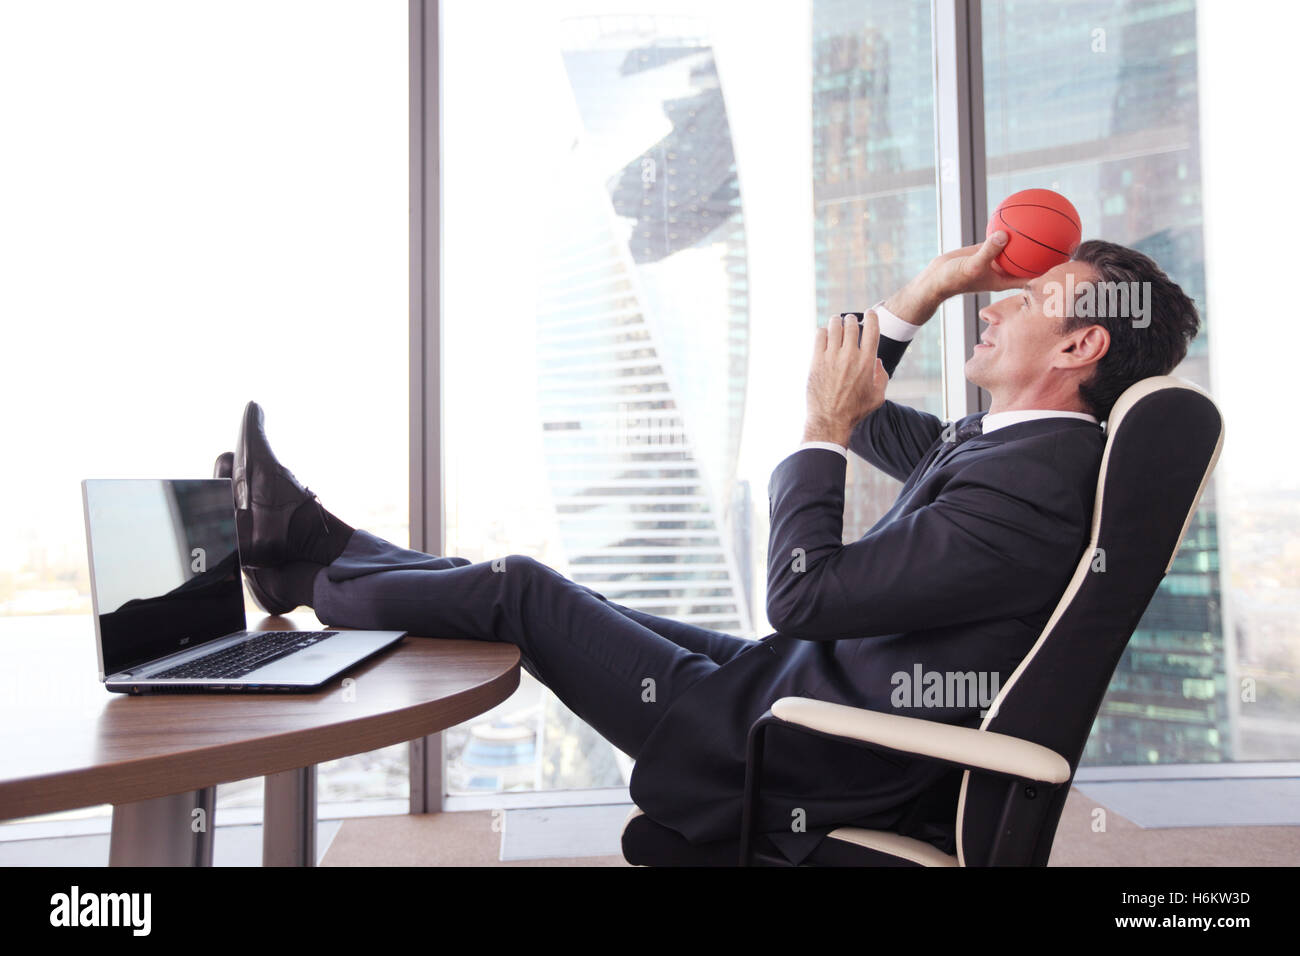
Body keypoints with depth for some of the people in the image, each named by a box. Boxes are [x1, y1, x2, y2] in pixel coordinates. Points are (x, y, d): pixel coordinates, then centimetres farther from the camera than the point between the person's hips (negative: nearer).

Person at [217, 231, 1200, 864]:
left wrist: (824, 425, -16)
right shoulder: (1030, 444, 5)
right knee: (562, 596, 12)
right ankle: (319, 544, 28)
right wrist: (925, 290, 5)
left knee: (521, 590, -2)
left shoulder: (1031, 488, -26)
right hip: (810, 687, 9)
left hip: (813, 771, -9)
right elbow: (873, 423, 17)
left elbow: (802, 596, -26)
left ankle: (308, 568, 22)